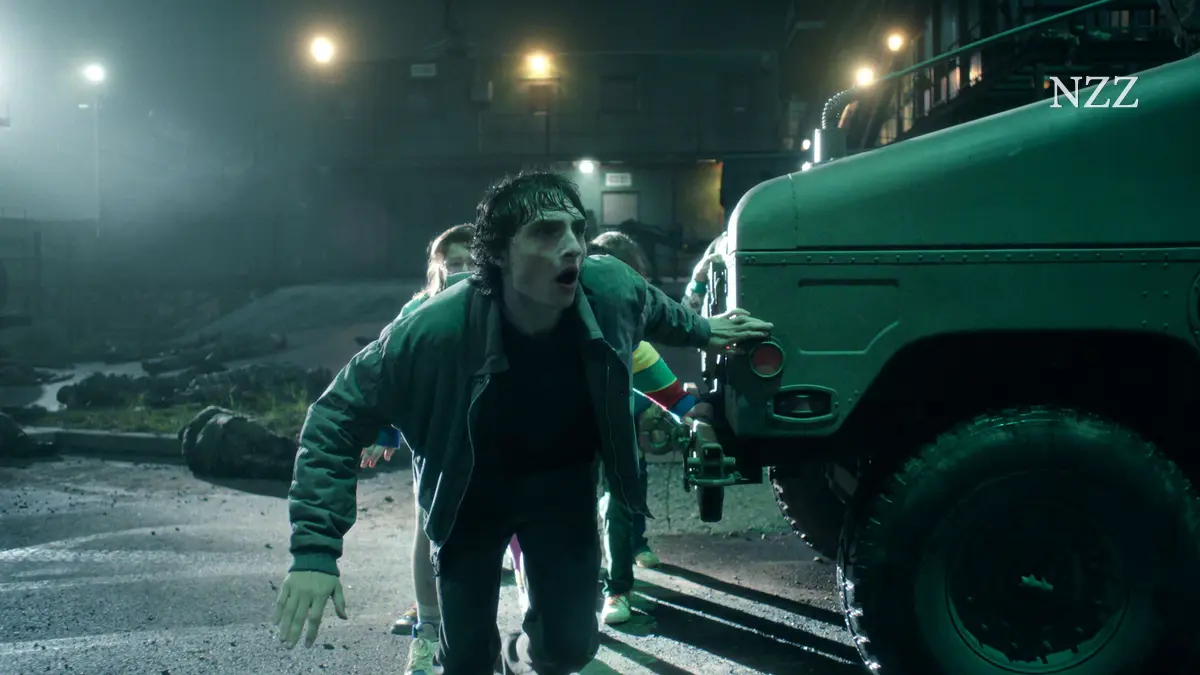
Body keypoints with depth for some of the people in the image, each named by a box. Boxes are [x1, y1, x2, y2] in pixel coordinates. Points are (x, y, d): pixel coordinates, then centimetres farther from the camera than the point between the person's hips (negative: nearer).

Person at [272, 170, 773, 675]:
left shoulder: (612, 290, -25)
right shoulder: (434, 331, -34)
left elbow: (655, 310, 2)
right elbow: (338, 417, -25)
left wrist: (701, 331, 22)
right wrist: (315, 550, -31)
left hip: (563, 481, 2)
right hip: (472, 489, -2)